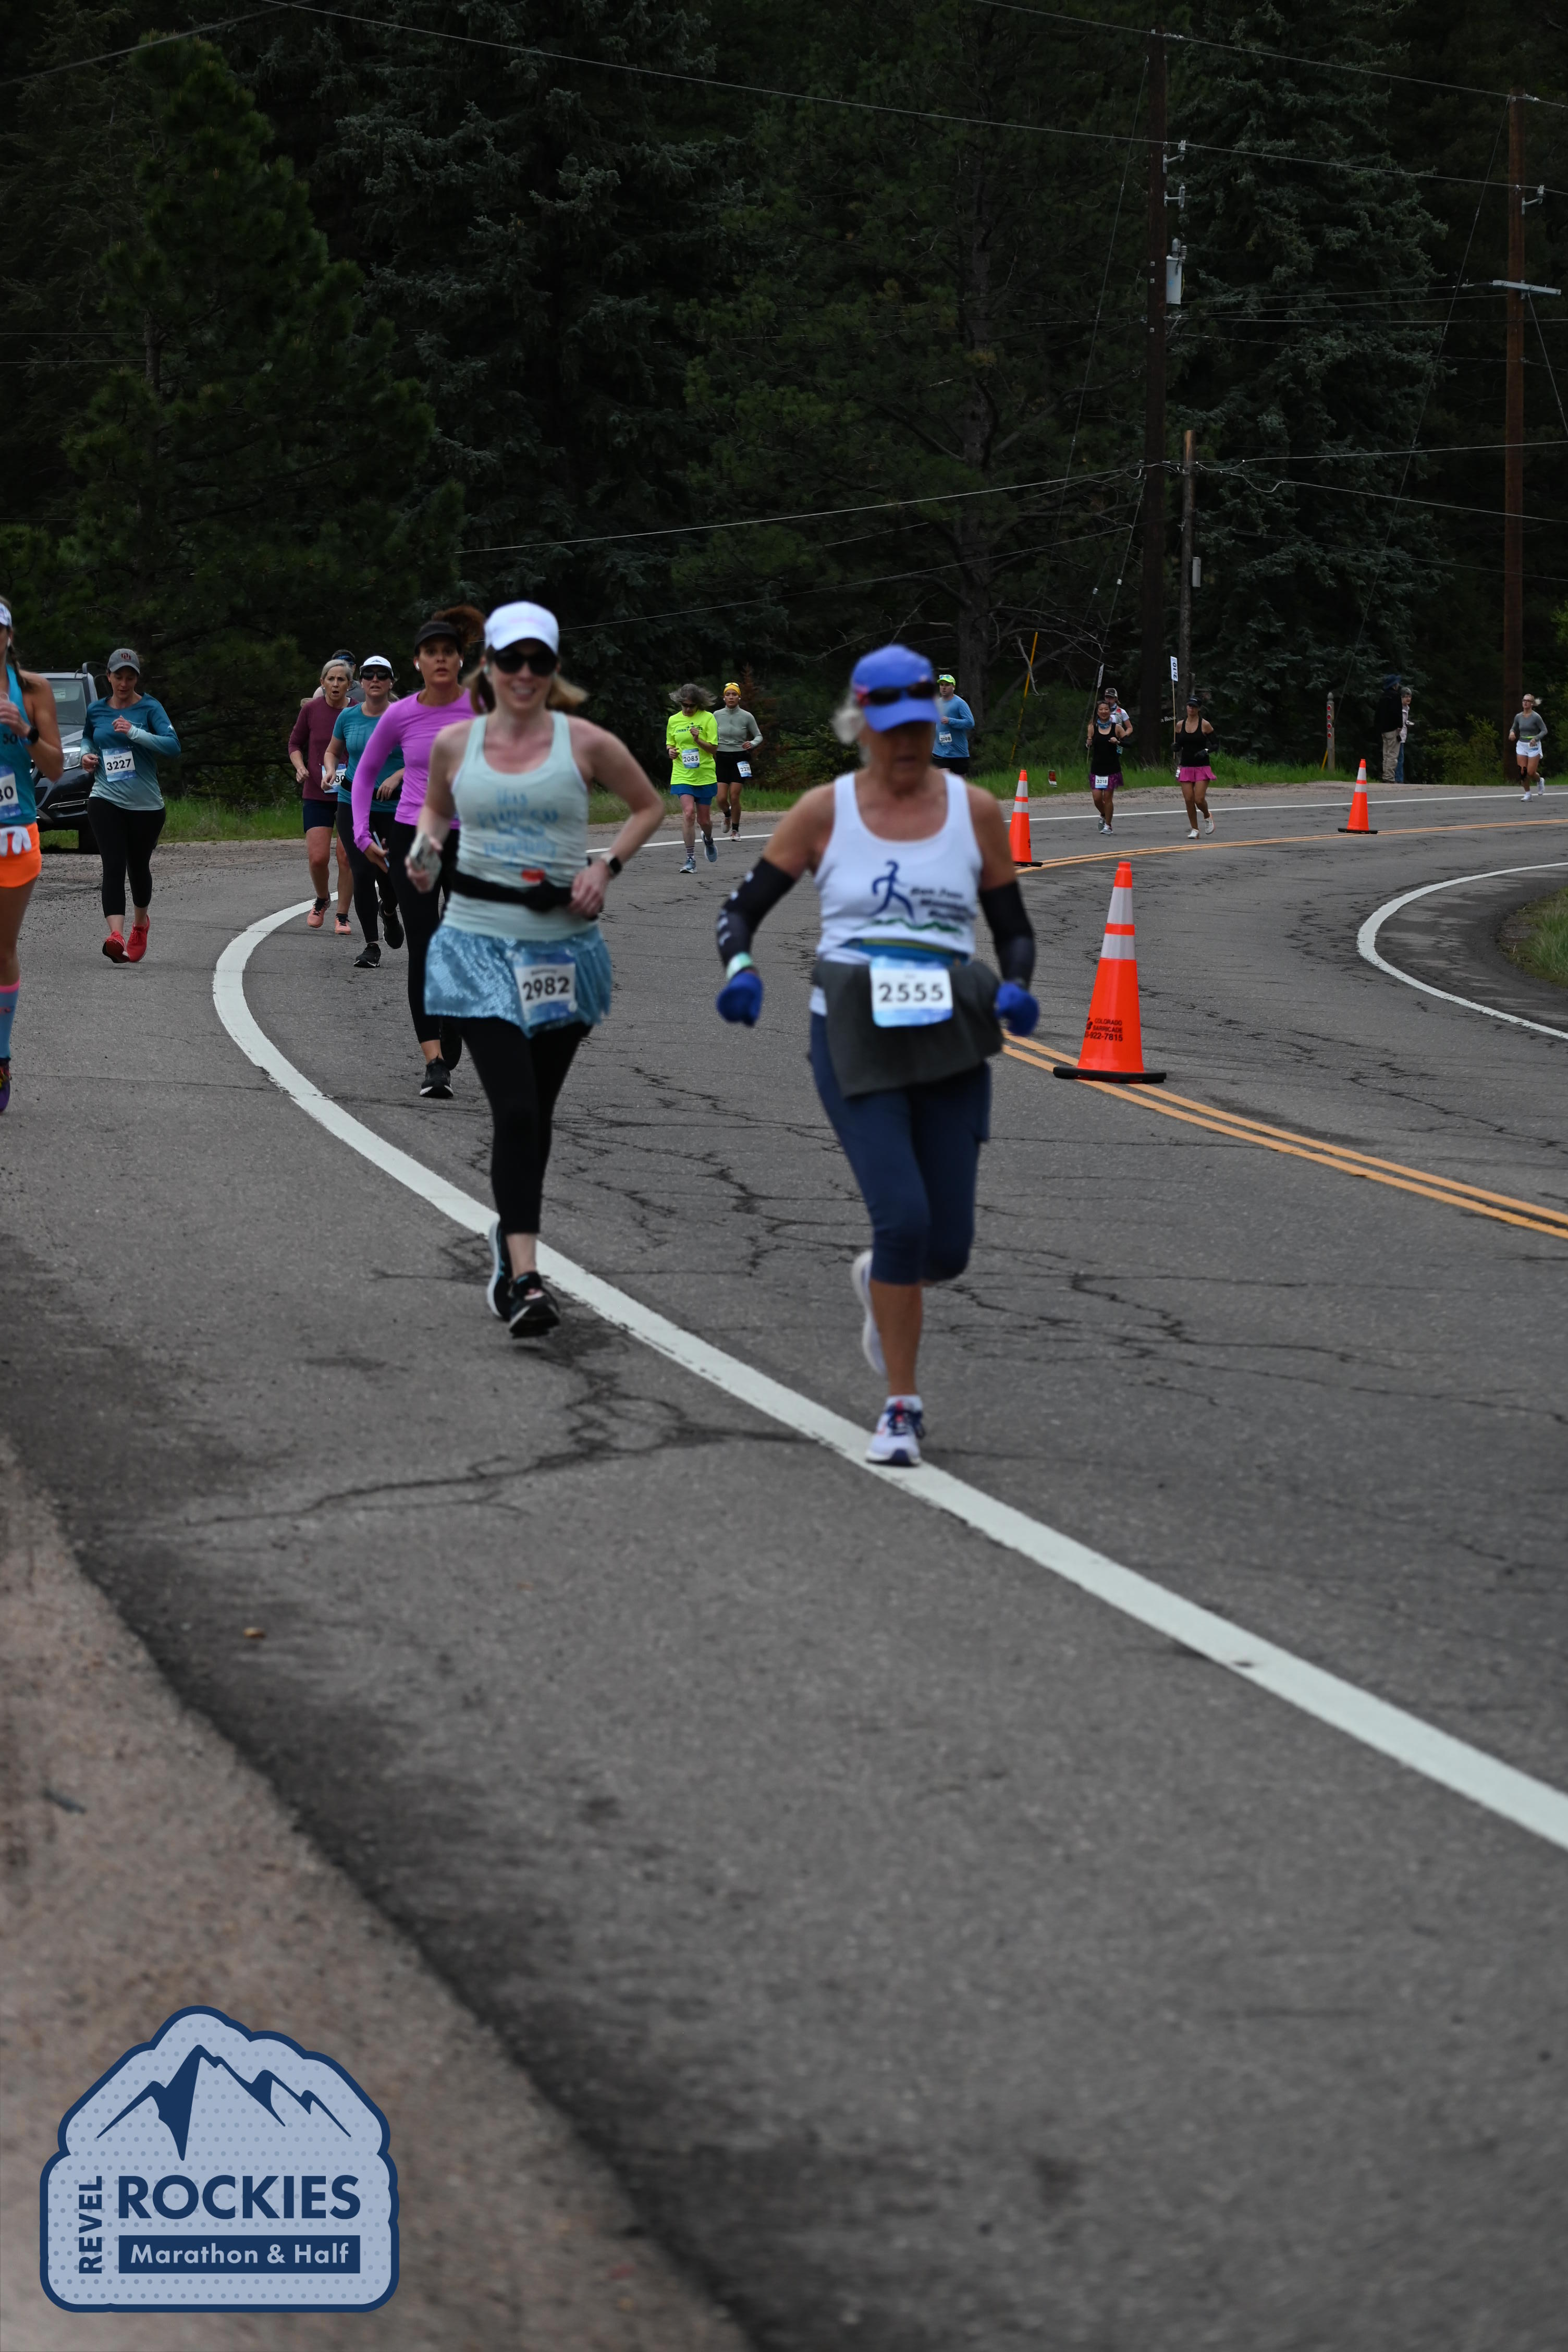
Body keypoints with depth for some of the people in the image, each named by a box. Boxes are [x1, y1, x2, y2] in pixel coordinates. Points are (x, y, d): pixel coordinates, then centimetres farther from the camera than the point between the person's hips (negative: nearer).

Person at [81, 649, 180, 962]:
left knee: (138, 867, 13)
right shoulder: (96, 710, 7)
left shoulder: (150, 708, -4)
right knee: (113, 867, -16)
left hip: (146, 804, -1)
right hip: (106, 800, 1)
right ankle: (116, 936, -30)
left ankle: (140, 923, 43)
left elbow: (173, 746, -17)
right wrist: (87, 754, 7)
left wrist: (135, 733, -24)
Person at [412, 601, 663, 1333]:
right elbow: (435, 808, 22)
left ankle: (510, 1238, 37)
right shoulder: (453, 744, 2)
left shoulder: (583, 743, -2)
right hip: (480, 942, -1)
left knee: (535, 1111, 12)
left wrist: (606, 866, -2)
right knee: (514, 1108, -15)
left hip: (563, 942, 1)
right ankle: (524, 1277, -17)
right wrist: (425, 849, 1)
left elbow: (648, 807, 12)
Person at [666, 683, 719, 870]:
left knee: (704, 819, 8)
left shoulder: (707, 718, -4)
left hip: (705, 776, -1)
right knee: (688, 813, -17)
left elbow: (714, 748, -5)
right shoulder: (673, 720, 4)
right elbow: (670, 743, 18)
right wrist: (671, 750, -5)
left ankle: (708, 840, 44)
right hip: (682, 776, 1)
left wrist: (698, 741, -22)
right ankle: (691, 859, -12)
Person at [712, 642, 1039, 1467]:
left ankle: (881, 1280, 40)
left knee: (946, 1248, 1)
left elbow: (1014, 930, 12)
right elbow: (741, 908, 5)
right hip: (853, 1037, -2)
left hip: (950, 1043, 2)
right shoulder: (824, 811, 1)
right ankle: (902, 1407, -3)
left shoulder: (975, 811, 5)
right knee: (903, 1214, -18)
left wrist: (1017, 988, -10)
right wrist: (740, 969, -16)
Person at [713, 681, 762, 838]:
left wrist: (752, 744, -14)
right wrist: (711, 758, 0)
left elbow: (759, 736, 6)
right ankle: (727, 816, 28)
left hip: (740, 759, -1)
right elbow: (712, 739, 10)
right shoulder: (717, 716, 1)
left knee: (734, 797, -7)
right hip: (722, 759, 1)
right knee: (722, 798, -6)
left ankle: (735, 830, 10)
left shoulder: (746, 717, -3)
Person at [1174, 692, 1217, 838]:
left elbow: (1216, 745, -1)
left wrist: (1206, 751, -19)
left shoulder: (1205, 725, -5)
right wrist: (1175, 747, -7)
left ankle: (1207, 817, 20)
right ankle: (1194, 830, 11)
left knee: (1199, 799, -12)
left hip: (1202, 767, -3)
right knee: (1189, 799, -3)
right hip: (1186, 767, 3)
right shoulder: (1180, 725, 6)